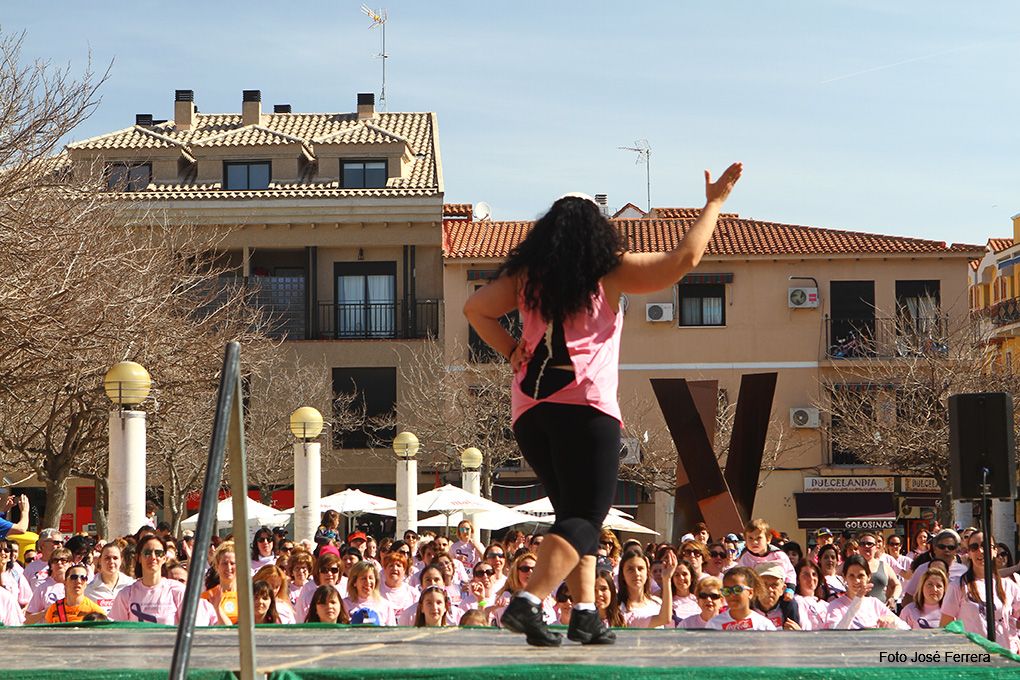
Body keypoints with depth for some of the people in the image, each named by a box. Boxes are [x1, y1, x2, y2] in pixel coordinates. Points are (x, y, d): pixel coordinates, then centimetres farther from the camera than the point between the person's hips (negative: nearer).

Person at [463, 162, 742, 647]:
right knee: (585, 517, -7)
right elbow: (685, 258, 4)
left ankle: (585, 612, 9)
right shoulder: (610, 272, 4)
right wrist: (714, 202, 15)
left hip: (529, 410, 6)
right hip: (585, 406, -5)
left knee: (573, 512, 18)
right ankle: (529, 602, -27)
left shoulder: (526, 277, 15)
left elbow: (474, 308, 21)